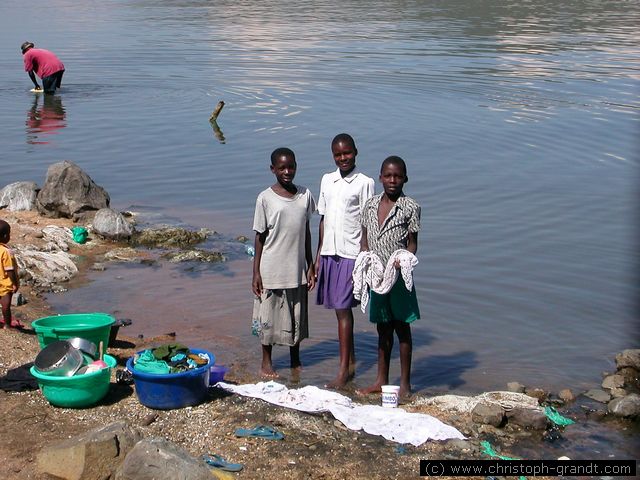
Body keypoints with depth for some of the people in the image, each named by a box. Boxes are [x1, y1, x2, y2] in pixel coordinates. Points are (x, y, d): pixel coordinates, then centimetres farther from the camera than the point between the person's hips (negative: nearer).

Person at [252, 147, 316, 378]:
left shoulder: (305, 195, 2)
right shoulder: (265, 198, -9)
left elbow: (306, 232, 10)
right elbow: (260, 236, -5)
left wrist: (310, 266, 10)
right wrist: (256, 273, -7)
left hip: (297, 269, 4)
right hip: (272, 270, -4)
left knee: (297, 315, 14)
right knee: (268, 315, 6)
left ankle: (295, 359, 30)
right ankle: (266, 362, 22)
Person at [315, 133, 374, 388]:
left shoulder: (364, 183, -5)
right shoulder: (327, 180, 11)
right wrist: (318, 257, 14)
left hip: (351, 254, -5)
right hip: (329, 253, 5)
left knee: (343, 310, -7)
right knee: (341, 309, 11)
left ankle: (343, 371, -3)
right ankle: (351, 362, 22)